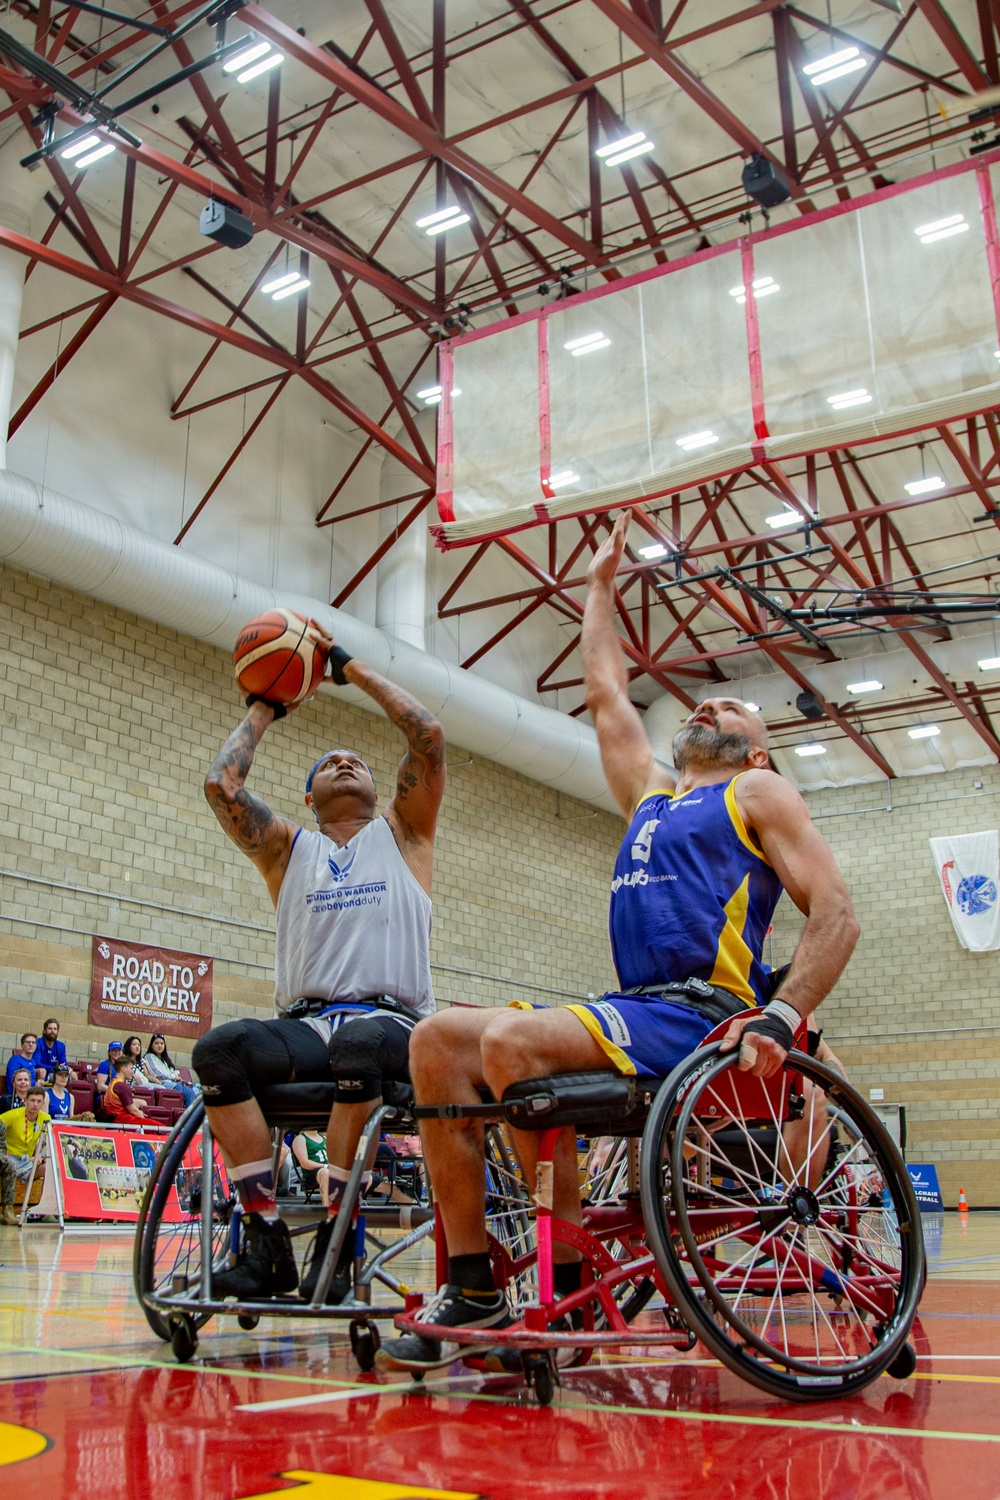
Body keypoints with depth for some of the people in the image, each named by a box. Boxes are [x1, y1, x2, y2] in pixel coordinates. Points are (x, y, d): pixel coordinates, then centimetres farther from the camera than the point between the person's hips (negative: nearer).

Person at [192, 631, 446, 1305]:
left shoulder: (403, 835, 18)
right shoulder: (288, 849, 22)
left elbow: (430, 736, 6)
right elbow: (222, 783, 7)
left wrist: (354, 668, 15)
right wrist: (262, 711, 22)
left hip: (393, 1025, -2)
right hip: (307, 1026, 2)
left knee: (359, 1040, -38)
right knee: (220, 1048, -29)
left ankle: (336, 1235, -28)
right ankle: (267, 1240, -25)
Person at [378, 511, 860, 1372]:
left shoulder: (759, 795, 8)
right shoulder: (651, 793, 27)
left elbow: (837, 913, -4)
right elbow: (605, 693, 37)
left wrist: (781, 1018, -18)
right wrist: (600, 586, 45)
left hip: (702, 1019, -7)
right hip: (633, 1013, 7)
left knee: (510, 1042, -30)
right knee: (438, 1039, -6)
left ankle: (575, 1292, -19)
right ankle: (473, 1286, -8)